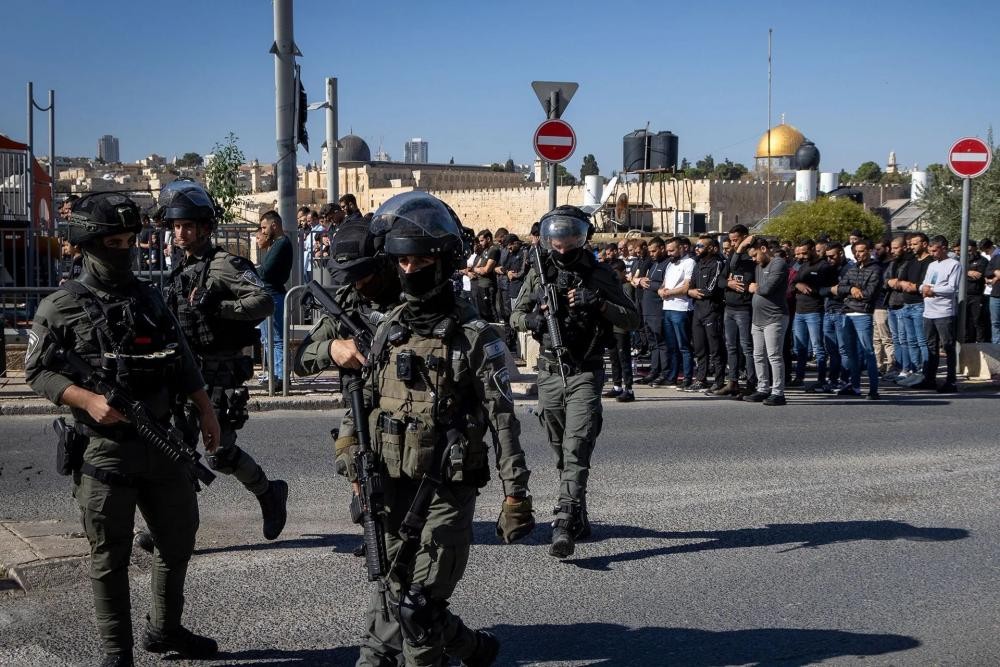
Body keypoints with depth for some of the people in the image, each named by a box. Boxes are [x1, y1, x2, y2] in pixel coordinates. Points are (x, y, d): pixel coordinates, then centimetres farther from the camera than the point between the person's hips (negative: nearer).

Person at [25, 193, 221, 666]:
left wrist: (206, 411, 12)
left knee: (179, 539, 15)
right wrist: (90, 401, -20)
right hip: (104, 450, -6)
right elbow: (37, 372, -7)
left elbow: (182, 362, 16)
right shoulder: (63, 307, -6)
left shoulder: (149, 298, 10)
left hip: (163, 443, 6)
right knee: (110, 558, 3)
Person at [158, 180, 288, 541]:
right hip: (188, 371, 7)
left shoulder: (225, 265, -12)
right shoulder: (181, 271, 13)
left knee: (221, 453, -4)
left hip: (222, 372, -7)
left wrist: (217, 308, -27)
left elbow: (264, 302, -24)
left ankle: (271, 494, 20)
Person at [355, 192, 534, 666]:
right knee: (391, 598, 11)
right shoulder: (388, 329, 8)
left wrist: (516, 494, -12)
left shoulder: (474, 337, -9)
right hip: (391, 486, 6)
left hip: (447, 490, -6)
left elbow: (503, 421, -9)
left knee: (416, 603, -4)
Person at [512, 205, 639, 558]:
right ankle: (579, 518, 26)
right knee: (561, 451, 12)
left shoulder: (599, 275, -1)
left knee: (577, 449, -15)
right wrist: (531, 319, -8)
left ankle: (565, 525, -21)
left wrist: (599, 303, -18)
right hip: (549, 373, 4)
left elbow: (632, 320, -2)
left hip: (585, 373, -4)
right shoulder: (539, 274, 8)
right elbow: (515, 315, 15)